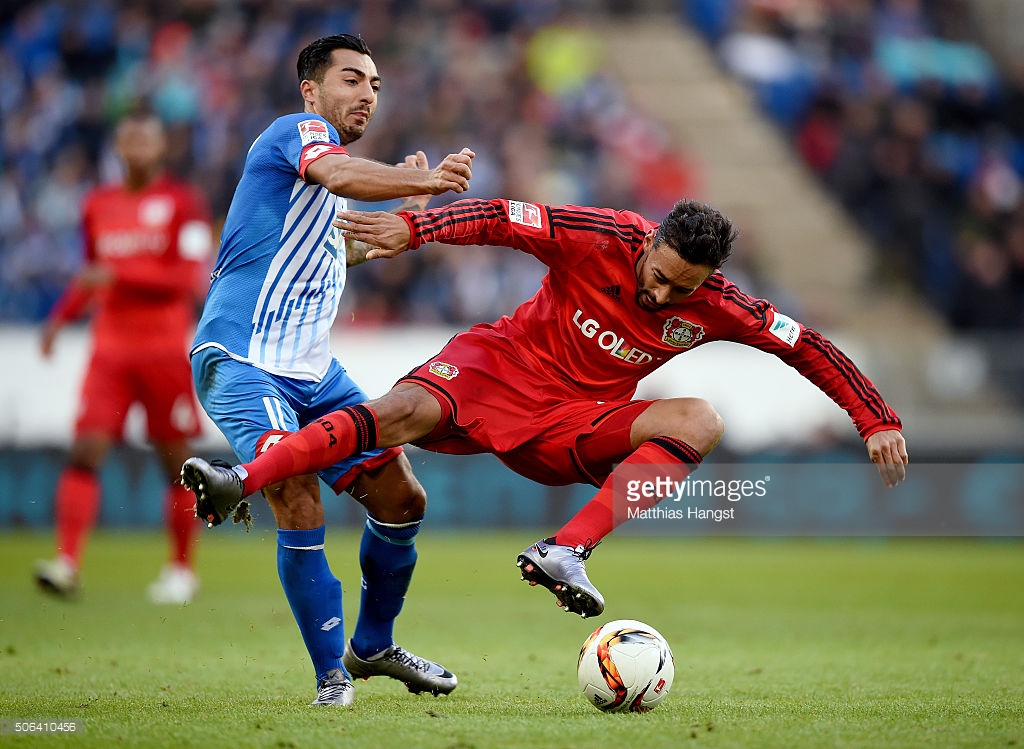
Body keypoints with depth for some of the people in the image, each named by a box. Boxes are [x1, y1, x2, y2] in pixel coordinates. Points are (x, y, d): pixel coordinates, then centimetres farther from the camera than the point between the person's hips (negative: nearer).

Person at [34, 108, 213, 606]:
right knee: (86, 451, -12)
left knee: (176, 461, 2)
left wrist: (119, 274, -20)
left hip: (167, 348, -3)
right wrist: (61, 315, 9)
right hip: (110, 349, 3)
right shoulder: (99, 206, 12)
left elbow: (190, 279, -13)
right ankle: (67, 563, -18)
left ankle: (182, 569, 15)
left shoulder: (183, 203, -3)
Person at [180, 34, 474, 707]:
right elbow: (337, 174, -32)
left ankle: (373, 646, 26)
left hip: (313, 372, 9)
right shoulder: (300, 130, -7)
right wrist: (425, 181, -47)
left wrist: (401, 213, 28)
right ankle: (332, 675, -12)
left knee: (402, 501, 6)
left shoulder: (325, 172, 20)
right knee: (300, 504, -24)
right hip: (243, 364, -9)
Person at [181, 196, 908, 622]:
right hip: (497, 369, -2)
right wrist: (412, 227, -32)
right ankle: (243, 481, -36)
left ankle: (565, 551, -33)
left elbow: (810, 347, 0)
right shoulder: (602, 238, -17)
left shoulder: (715, 307, -9)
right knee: (405, 412, -31)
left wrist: (878, 421, -3)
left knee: (700, 420, -22)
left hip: (574, 427, 2)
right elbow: (500, 218, -19)